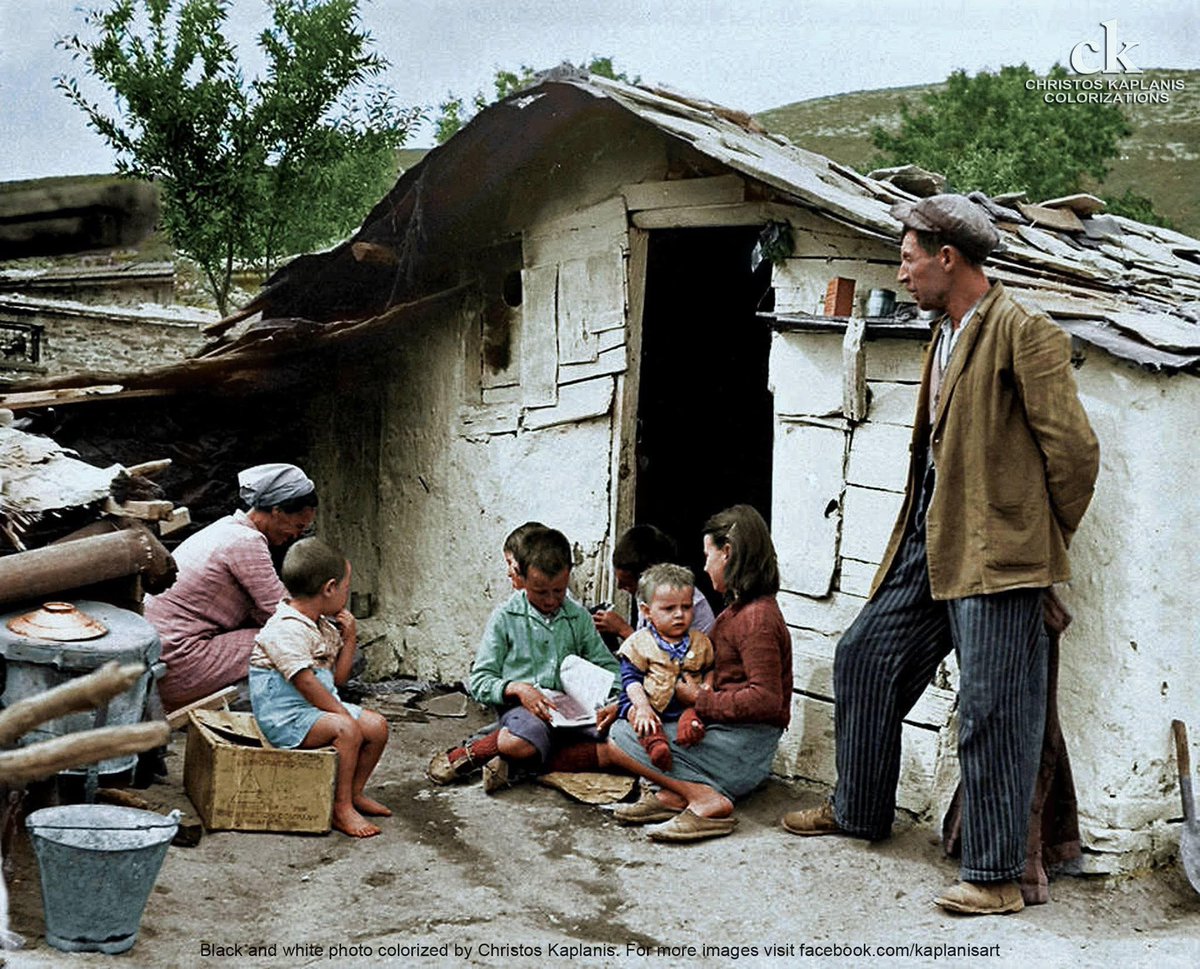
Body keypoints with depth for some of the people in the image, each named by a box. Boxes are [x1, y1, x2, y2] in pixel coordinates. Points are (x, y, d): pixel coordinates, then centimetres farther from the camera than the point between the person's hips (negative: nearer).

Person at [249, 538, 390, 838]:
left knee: (377, 726, -3)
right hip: (285, 716, -9)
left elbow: (338, 677, 15)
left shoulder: (325, 626, 11)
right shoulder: (286, 630, -21)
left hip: (320, 707, 9)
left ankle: (354, 792, 12)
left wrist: (349, 639, 3)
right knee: (347, 730, -29)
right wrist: (343, 714, -22)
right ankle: (341, 808, -17)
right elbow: (306, 683, -25)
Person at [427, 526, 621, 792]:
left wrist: (615, 701, -8)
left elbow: (608, 667, 14)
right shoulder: (505, 618, 4)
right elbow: (479, 680, 2)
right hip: (520, 709, -4)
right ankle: (462, 756, -10)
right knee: (522, 742, -43)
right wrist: (516, 688, -17)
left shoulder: (579, 617, 14)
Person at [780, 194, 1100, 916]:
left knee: (992, 709, -5)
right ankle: (859, 811, 32)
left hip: (995, 557, -10)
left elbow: (1075, 447, -13)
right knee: (864, 658, 16)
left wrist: (1045, 539, -3)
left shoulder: (1023, 332, -12)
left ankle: (997, 876, 5)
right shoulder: (948, 335, 17)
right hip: (931, 546, 10)